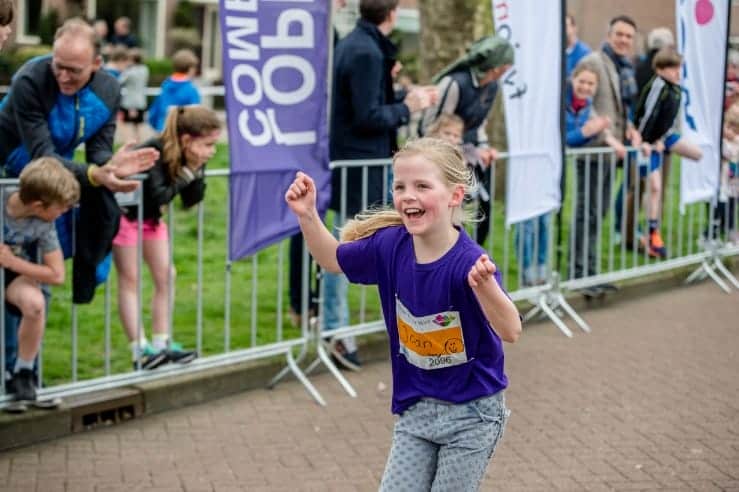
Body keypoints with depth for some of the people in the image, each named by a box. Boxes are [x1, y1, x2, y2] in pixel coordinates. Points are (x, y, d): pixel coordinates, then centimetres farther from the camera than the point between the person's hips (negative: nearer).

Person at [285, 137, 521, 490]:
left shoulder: (468, 262, -27)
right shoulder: (391, 245, -10)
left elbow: (510, 331, -37)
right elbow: (334, 259, 9)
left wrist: (485, 285, -55)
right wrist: (308, 215, -7)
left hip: (472, 411, -5)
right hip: (416, 408, 5)